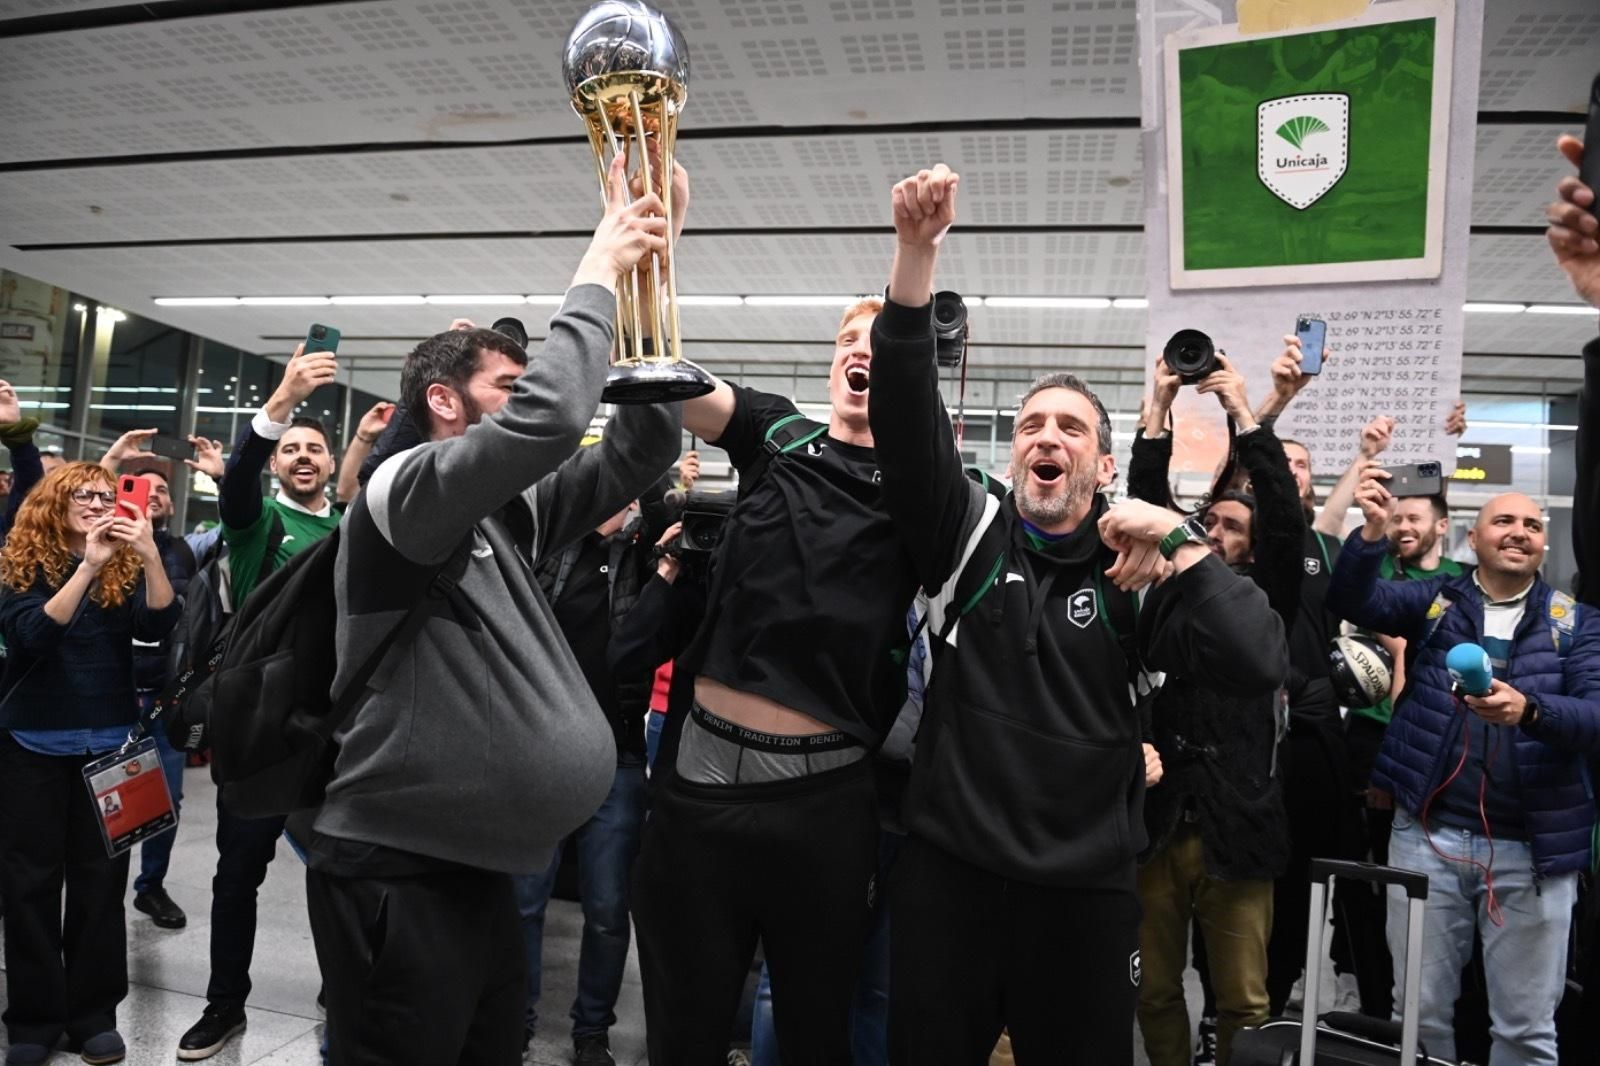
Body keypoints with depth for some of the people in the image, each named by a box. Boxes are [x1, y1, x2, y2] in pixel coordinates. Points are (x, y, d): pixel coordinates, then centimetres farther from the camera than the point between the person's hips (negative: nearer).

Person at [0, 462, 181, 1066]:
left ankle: (94, 1014, 16)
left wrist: (150, 555, -29)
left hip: (108, 744, 1)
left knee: (101, 879, 5)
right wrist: (87, 566, -29)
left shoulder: (128, 568, 1)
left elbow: (157, 625, -15)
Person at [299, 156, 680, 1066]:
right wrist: (598, 277, -16)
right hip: (395, 874, -8)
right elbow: (551, 420, -30)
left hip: (477, 868, 8)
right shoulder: (400, 491, -13)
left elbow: (641, 452, 4)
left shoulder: (512, 512, 9)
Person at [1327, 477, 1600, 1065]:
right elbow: (1352, 600, -13)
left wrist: (1529, 709, -30)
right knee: (1421, 1010, 12)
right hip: (1428, 834, 0)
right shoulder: (1433, 600, 4)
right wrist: (1373, 530, -30)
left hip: (1533, 846, 1)